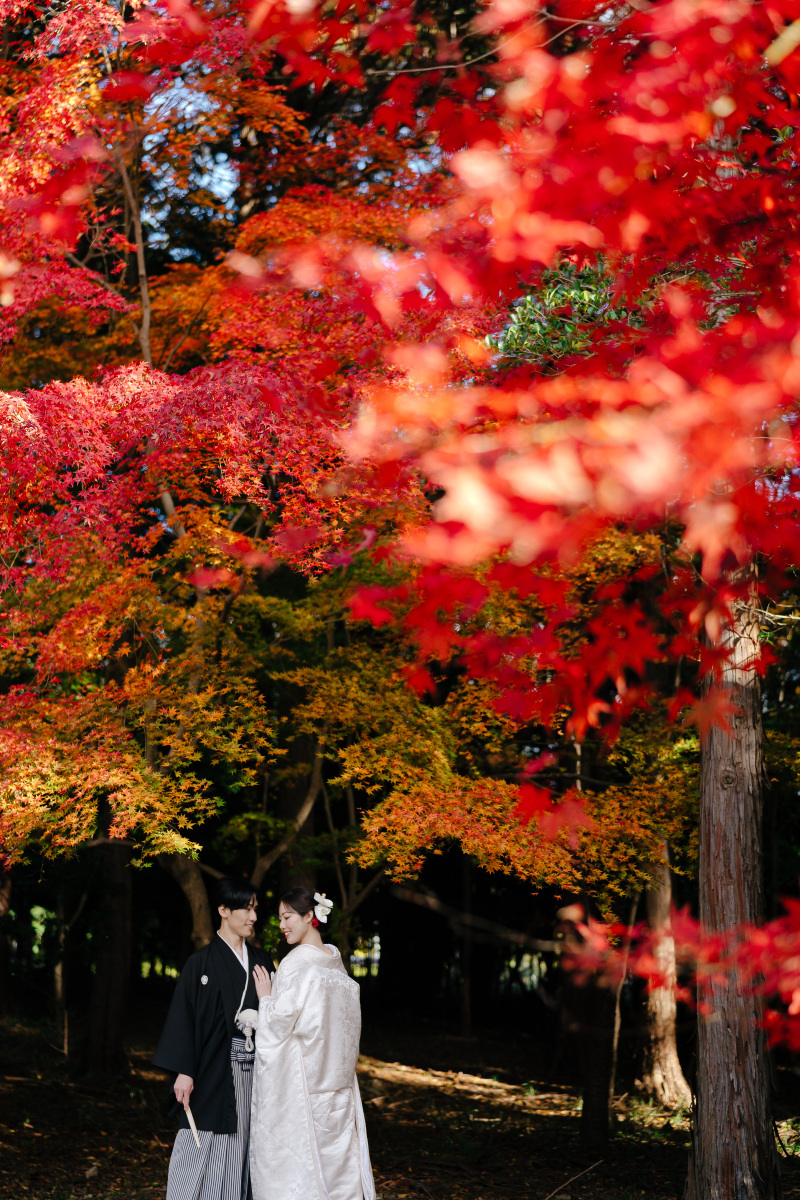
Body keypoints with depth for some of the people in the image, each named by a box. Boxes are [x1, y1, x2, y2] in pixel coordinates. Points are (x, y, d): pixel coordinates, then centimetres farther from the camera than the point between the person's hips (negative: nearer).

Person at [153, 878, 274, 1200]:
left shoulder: (261, 962, 12)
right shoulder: (203, 962, -4)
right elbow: (184, 1016, -8)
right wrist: (184, 1071, -14)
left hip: (253, 1071, 5)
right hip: (215, 1069, -5)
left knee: (245, 1147, 5)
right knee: (204, 1149, -6)